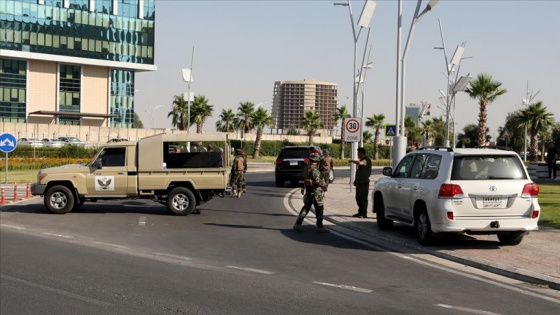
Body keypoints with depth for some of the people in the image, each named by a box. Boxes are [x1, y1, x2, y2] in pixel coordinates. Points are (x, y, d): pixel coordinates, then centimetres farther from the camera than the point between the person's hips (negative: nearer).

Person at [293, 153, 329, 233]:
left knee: (306, 208, 15)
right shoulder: (314, 169, -18)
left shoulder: (306, 169, 8)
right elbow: (317, 181, -23)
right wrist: (323, 186, -7)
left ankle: (298, 224, 13)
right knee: (319, 209, 1)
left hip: (308, 192, 8)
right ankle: (320, 226, 6)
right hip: (316, 192, -8)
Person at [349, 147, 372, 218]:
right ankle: (360, 212, 20)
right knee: (358, 198, 12)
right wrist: (356, 180, 20)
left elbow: (360, 163, -35)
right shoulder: (361, 159, 18)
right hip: (359, 182, 10)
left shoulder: (367, 160, -13)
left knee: (363, 198, -7)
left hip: (364, 182, -10)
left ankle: (364, 214, -4)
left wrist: (352, 161, -22)